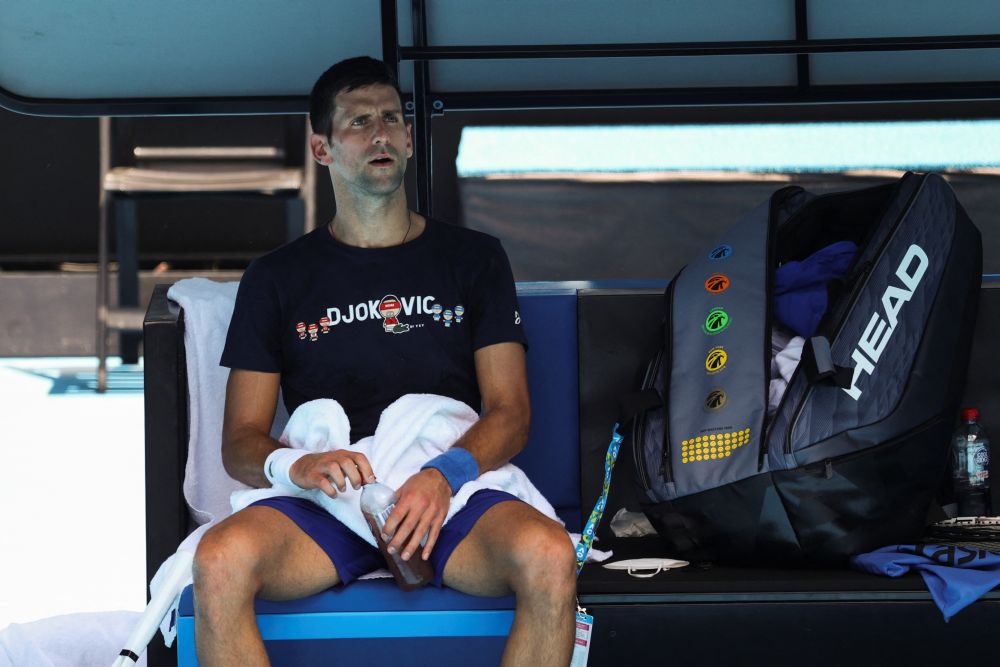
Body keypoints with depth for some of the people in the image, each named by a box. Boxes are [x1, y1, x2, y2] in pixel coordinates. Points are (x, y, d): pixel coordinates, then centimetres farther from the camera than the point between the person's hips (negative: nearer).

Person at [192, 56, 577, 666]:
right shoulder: (278, 277, 17)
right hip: (324, 502, 0)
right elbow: (240, 442, 10)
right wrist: (292, 465, -16)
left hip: (452, 499, 0)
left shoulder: (473, 258, 17)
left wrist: (448, 474, -15)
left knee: (550, 558, -34)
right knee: (220, 563, -34)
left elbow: (510, 410, 7)